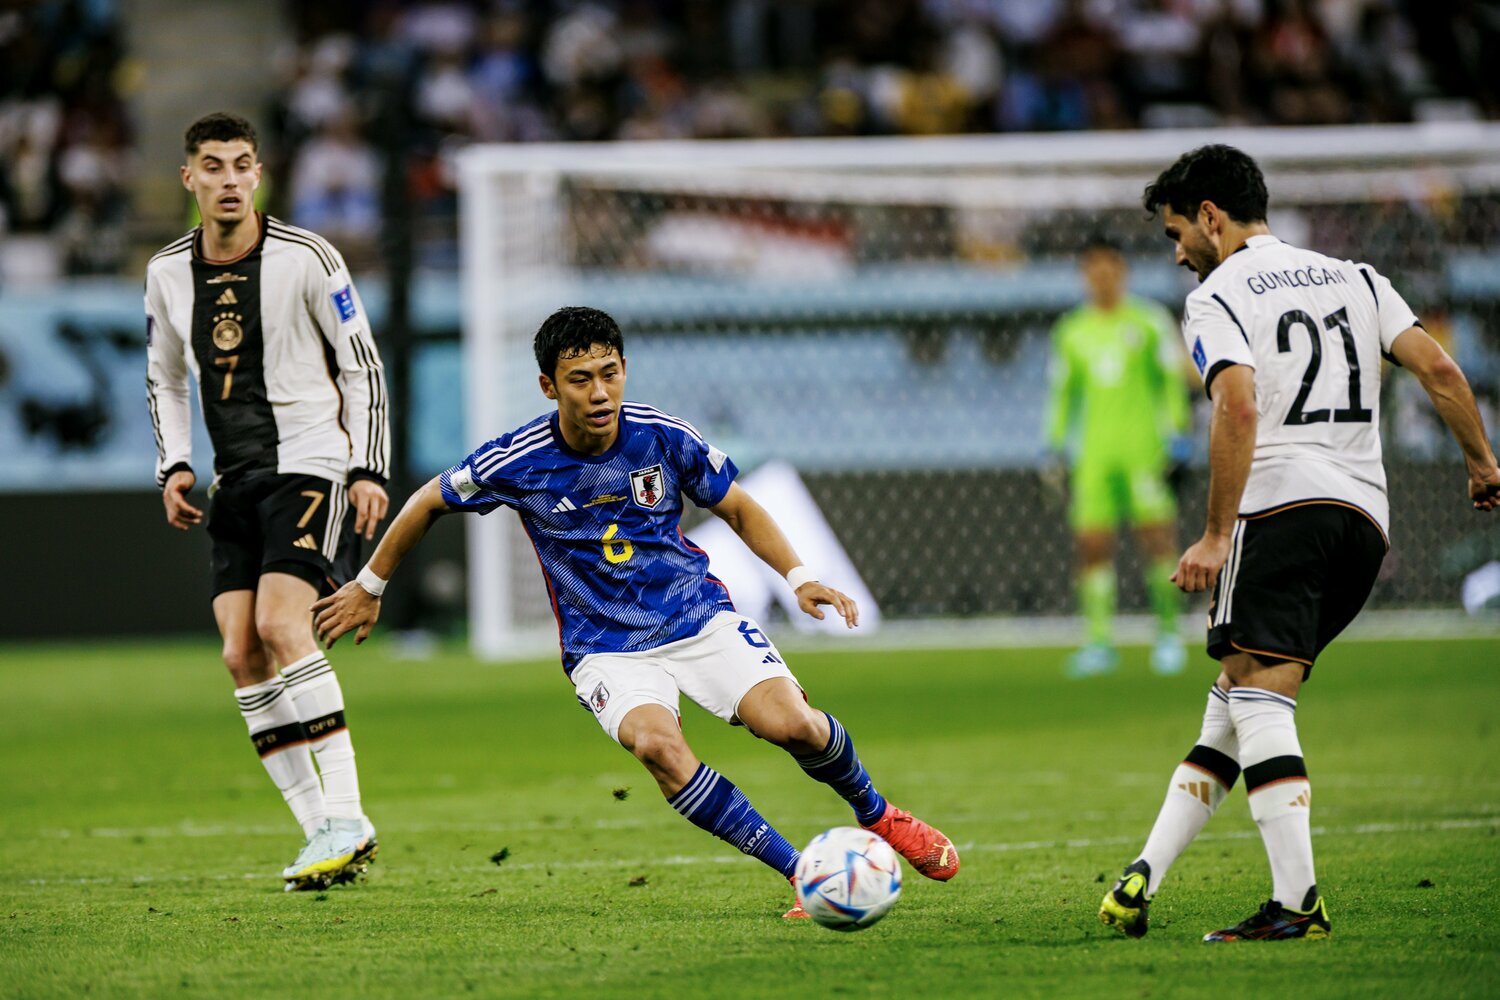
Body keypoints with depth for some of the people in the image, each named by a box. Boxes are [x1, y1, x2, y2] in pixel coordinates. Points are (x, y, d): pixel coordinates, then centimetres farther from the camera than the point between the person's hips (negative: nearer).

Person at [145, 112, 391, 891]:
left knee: (281, 626, -23)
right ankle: (324, 833, 0)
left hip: (311, 465, -6)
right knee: (241, 655, -5)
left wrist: (369, 470, -9)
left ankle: (345, 817, -20)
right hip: (236, 482, 6)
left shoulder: (306, 259, -7)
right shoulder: (168, 272, 7)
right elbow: (164, 377, 20)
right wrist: (174, 467, 8)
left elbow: (362, 365, -3)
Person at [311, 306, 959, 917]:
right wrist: (369, 588, 15)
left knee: (791, 723, -23)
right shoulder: (517, 462, -12)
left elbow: (738, 509, 8)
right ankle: (807, 877, -27)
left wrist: (798, 576, -6)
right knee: (655, 743, -34)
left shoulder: (663, 437, -8)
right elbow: (429, 503, 7)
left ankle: (878, 816, 11)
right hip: (605, 649, -1)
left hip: (699, 616, 1)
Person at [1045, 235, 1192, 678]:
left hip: (1143, 451, -3)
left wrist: (1177, 432, -5)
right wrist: (1055, 445, 13)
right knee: (1092, 544, -5)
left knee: (1157, 537, -10)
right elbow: (1064, 389, 21)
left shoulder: (1150, 321, 5)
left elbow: (1172, 379, 4)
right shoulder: (1071, 331, 14)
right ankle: (1099, 641, -2)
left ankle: (1168, 632, 1)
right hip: (1094, 454, 3)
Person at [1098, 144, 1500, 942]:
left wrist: (1215, 536, -15)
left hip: (1281, 506, -7)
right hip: (1365, 516, 7)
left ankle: (1298, 903, -21)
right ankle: (1146, 872, 13)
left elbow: (1239, 407, -15)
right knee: (1235, 699, 13)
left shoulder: (1217, 298, 1)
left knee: (1257, 700, -10)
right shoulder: (1353, 279, 20)